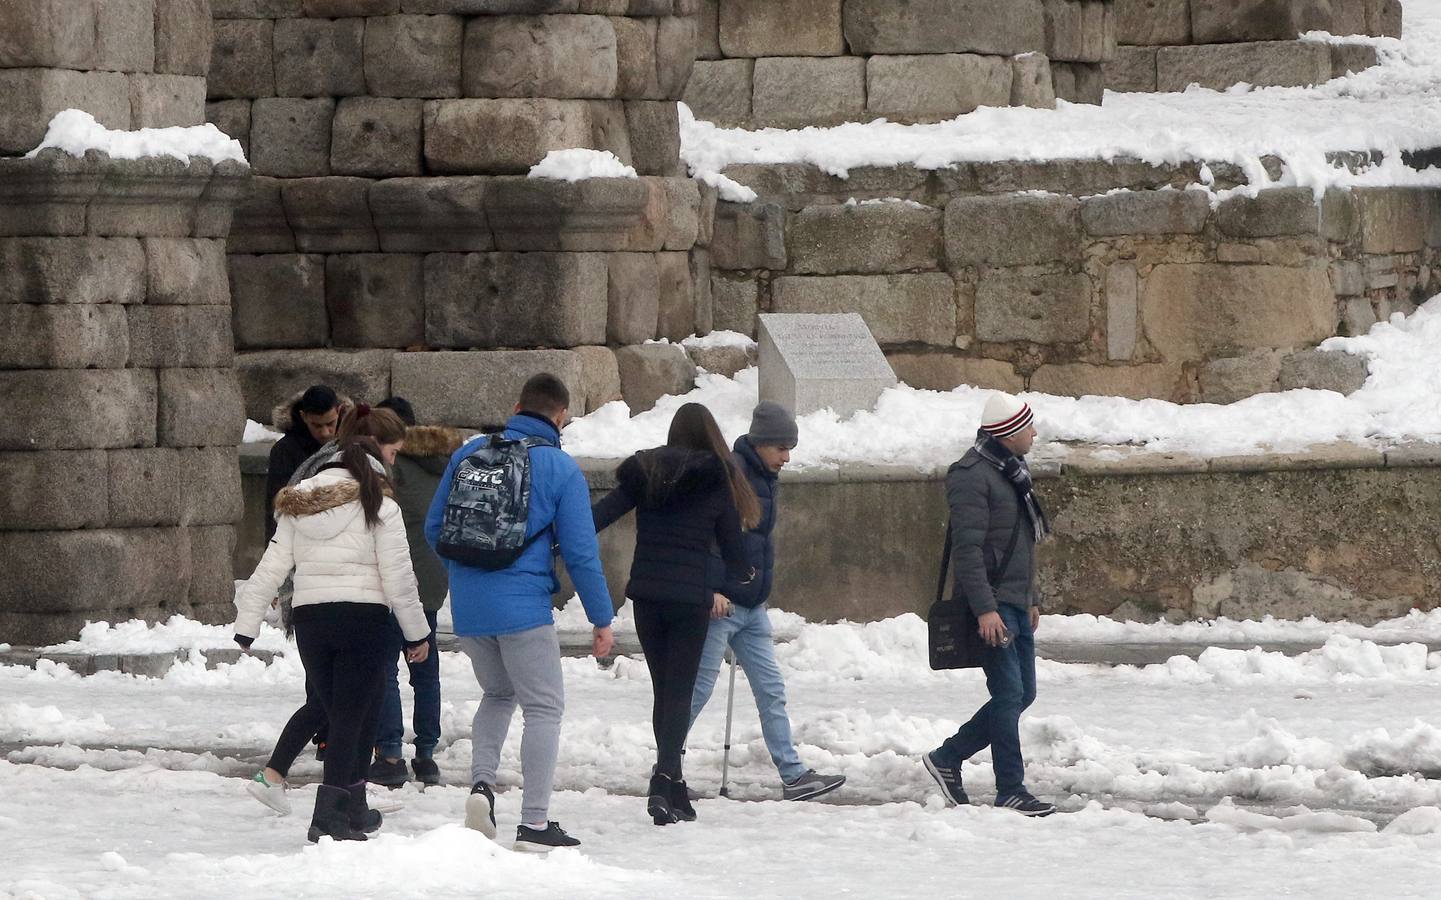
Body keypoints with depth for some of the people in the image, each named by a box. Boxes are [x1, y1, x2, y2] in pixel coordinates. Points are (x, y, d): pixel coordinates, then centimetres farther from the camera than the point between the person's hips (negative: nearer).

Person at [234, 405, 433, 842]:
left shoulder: (302, 499, 8)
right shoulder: (378, 503, -8)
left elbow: (273, 565, 7)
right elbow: (398, 577, -7)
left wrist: (247, 624, 11)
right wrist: (417, 633, 3)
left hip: (310, 618, 5)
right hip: (363, 618, -5)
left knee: (343, 718, 18)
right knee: (352, 720, 0)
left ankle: (354, 810, 27)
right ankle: (328, 816, -11)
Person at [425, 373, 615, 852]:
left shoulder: (468, 454, 6)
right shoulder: (561, 469, -6)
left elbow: (434, 530, 13)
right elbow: (580, 552, -7)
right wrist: (602, 619, 1)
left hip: (467, 606, 5)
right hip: (524, 605, -5)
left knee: (497, 694, 25)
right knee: (544, 708, 5)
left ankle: (481, 781, 3)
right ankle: (534, 823, 0)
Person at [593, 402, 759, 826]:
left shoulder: (646, 472, 5)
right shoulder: (718, 483, -2)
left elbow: (600, 515, -3)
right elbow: (732, 544, 4)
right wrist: (743, 576, 25)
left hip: (646, 595, 3)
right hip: (690, 597, -3)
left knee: (664, 690, 13)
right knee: (680, 692, -1)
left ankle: (673, 790, 15)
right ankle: (664, 781, -20)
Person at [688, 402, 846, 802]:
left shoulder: (767, 479, 13)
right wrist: (712, 588, -24)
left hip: (752, 607, 9)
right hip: (720, 604, -9)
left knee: (771, 690, 7)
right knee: (699, 689, -2)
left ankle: (794, 775, 8)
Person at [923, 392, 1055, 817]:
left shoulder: (1011, 471, 17)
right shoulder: (973, 475, -15)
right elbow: (967, 549, -20)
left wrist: (1030, 599, 26)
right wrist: (984, 609, -25)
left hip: (1016, 604, 10)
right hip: (991, 605, -10)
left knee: (1021, 693, 11)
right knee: (1010, 694, -9)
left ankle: (947, 758, 21)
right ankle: (1011, 791, -6)